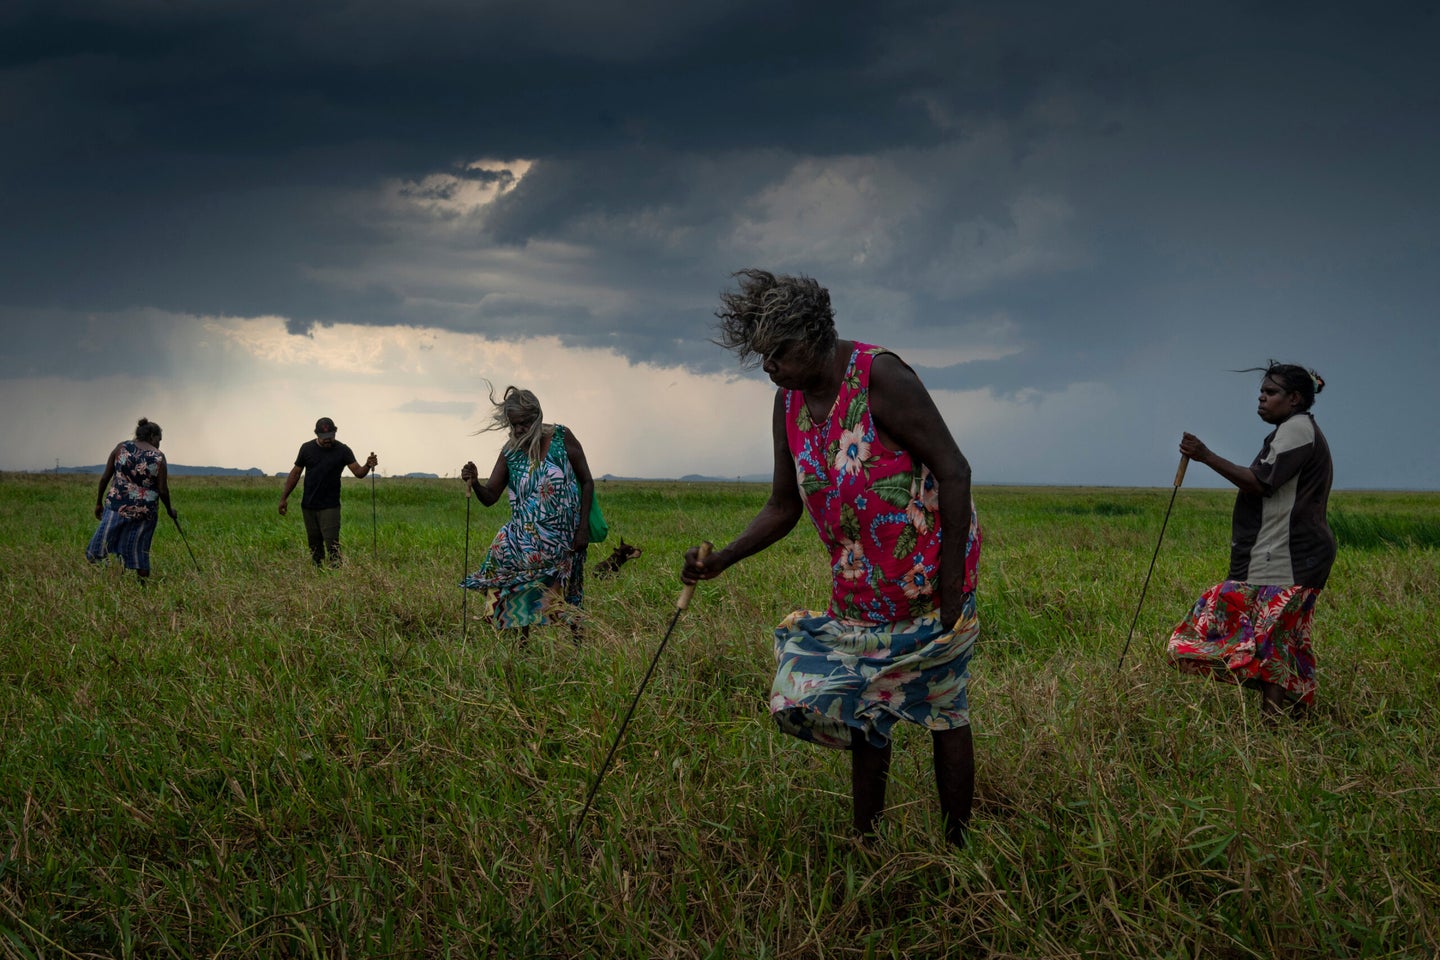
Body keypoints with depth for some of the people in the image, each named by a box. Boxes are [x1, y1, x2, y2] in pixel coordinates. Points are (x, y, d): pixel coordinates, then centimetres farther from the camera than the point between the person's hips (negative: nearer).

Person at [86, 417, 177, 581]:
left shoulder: (121, 447, 3)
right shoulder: (158, 457, -2)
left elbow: (105, 477, 3)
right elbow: (163, 490, -4)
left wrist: (99, 503, 13)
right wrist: (169, 509, 13)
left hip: (116, 505, 0)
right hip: (144, 511, 0)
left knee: (103, 541, 3)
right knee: (139, 551, 10)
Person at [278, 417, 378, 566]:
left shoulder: (342, 450, -4)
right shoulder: (307, 448, 3)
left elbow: (358, 472, -13)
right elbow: (295, 473, 9)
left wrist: (368, 466, -36)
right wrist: (283, 498, 7)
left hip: (330, 507, -3)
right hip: (308, 506, 3)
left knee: (332, 544, -12)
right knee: (314, 544, 8)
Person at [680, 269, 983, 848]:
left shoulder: (881, 378, -20)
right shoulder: (789, 403, 3)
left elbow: (953, 472, -19)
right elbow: (784, 507, 10)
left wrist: (951, 585, -21)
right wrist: (721, 561, -5)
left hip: (932, 575, -7)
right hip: (861, 586, 7)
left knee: (944, 712, 1)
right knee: (862, 710, 11)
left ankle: (956, 846, 10)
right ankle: (866, 844, 21)